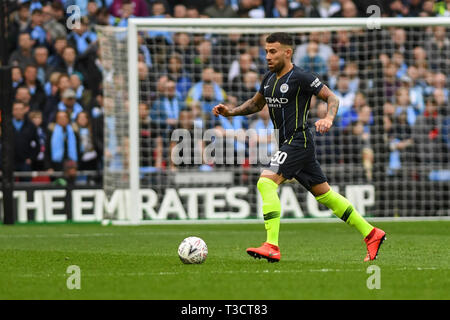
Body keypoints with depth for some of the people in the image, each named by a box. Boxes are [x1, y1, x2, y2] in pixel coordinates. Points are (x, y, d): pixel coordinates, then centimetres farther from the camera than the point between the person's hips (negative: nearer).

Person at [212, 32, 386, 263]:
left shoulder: (300, 78, -12)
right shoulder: (269, 78, 13)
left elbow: (332, 98, -9)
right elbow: (256, 104, 28)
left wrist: (328, 119, -28)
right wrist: (230, 112, 14)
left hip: (298, 141, -9)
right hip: (288, 144, 9)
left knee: (266, 182, -21)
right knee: (324, 194, 13)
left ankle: (272, 247, -27)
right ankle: (371, 234, 21)